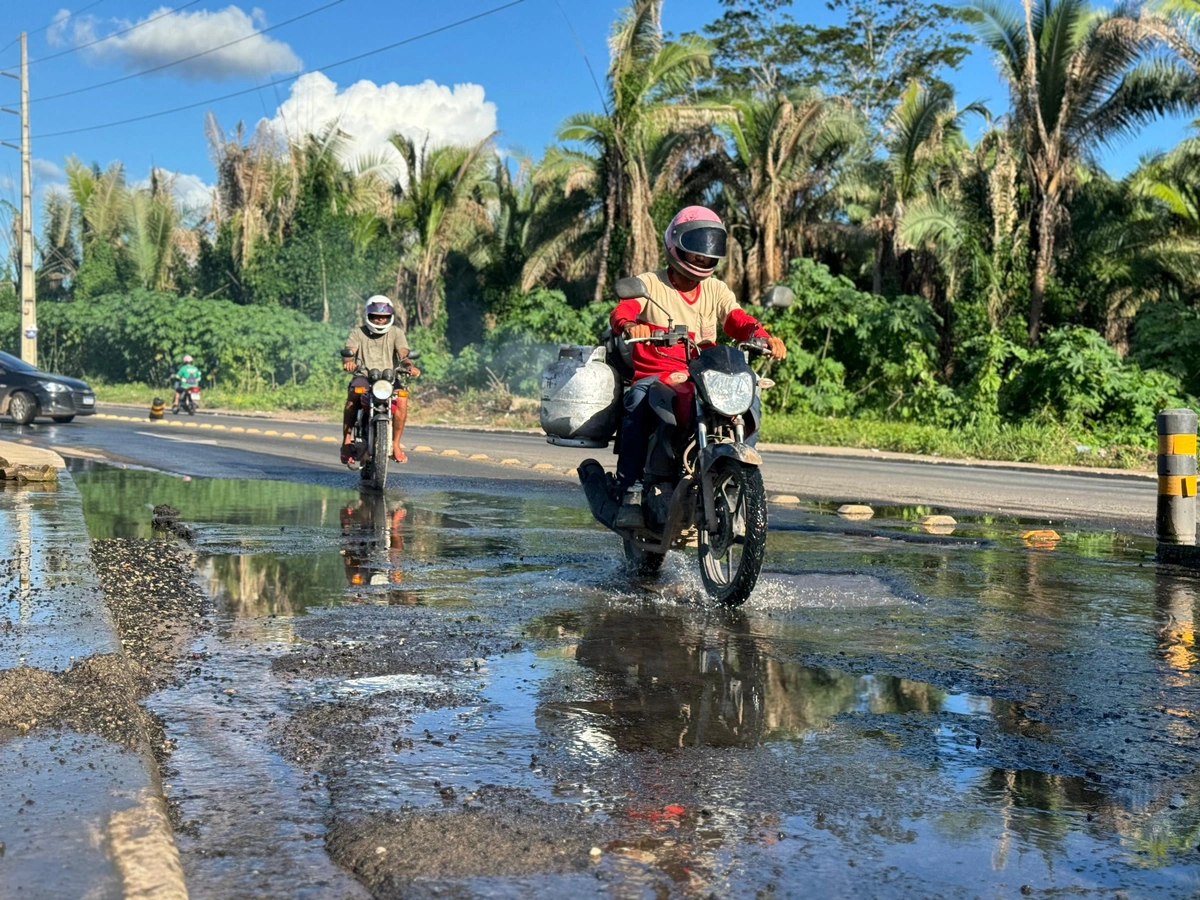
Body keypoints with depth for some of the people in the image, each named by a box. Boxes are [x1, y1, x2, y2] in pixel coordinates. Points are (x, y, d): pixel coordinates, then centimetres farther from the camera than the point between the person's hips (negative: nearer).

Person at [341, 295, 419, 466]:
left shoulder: (396, 332, 9)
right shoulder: (358, 332, 9)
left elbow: (403, 353, -6)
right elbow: (349, 350, -8)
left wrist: (408, 365, -30)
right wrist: (348, 361, -34)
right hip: (363, 376, -1)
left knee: (402, 399, -30)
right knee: (353, 395, -34)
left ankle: (395, 444, -17)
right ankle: (346, 442, -27)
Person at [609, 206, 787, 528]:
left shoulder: (716, 290, 17)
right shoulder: (649, 284, 5)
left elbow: (739, 321, 1)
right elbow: (621, 312, -13)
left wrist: (763, 337, -23)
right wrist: (630, 326, -39)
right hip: (655, 375, -3)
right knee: (637, 400, -36)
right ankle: (632, 492, -32)